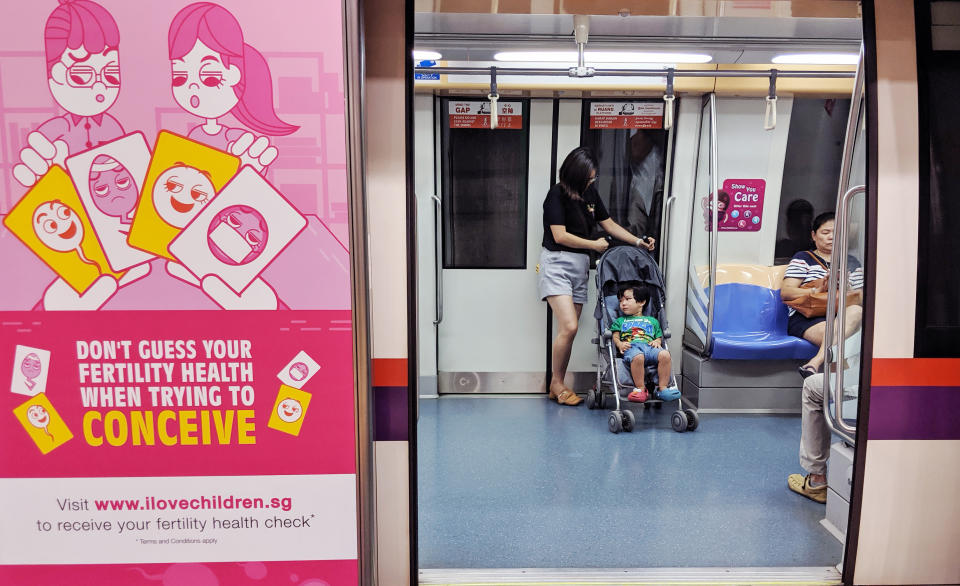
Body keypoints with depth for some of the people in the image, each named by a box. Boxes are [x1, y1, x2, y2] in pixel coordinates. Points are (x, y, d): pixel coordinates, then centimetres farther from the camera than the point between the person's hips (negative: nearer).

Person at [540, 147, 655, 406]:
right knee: (569, 326, -16)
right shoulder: (557, 194, -9)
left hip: (580, 266, 7)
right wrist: (594, 245, -5)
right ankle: (557, 382, 2)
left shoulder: (590, 193, 13)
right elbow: (560, 236, -15)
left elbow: (609, 224, 19)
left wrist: (638, 242, 9)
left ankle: (558, 386, 12)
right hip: (557, 263, -7)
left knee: (570, 331, 3)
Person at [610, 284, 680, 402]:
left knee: (665, 355, -32)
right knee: (637, 357, -40)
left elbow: (659, 337, 26)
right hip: (631, 347, -2)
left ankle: (662, 387, -22)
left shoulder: (652, 320, 33)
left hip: (650, 346, 2)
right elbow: (615, 337, 19)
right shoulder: (620, 321, 32)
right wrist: (620, 344, -4)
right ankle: (640, 389, -29)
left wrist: (657, 341, 2)